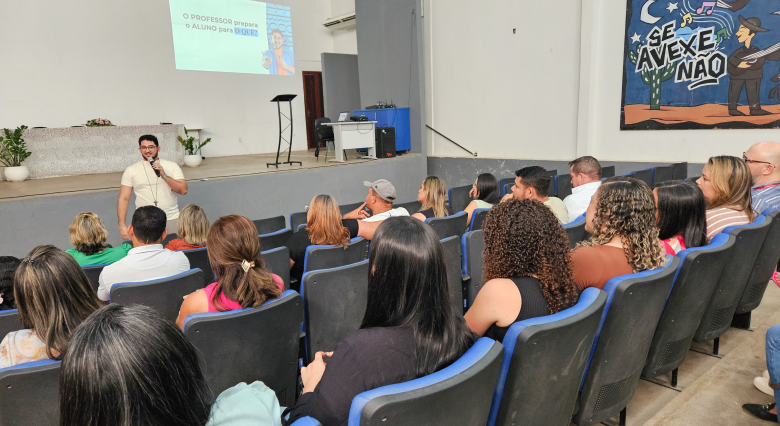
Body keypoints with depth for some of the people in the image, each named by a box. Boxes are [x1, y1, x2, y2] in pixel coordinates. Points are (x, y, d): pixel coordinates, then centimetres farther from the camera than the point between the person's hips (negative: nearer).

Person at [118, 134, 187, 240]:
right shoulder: (131, 171, 6)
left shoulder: (172, 166, 5)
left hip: (171, 220, 0)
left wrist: (164, 175, -12)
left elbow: (183, 190, -3)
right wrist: (122, 225, -5)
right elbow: (123, 199, 4)